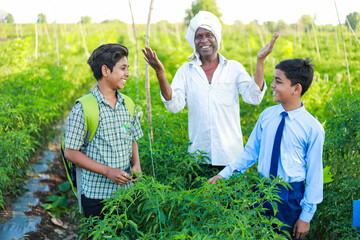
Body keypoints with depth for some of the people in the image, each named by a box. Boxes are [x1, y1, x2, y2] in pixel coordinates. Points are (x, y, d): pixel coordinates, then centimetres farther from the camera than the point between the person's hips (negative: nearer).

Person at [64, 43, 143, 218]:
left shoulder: (127, 105, 7)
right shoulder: (83, 108, -10)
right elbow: (70, 152, -9)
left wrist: (136, 164, -2)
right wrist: (108, 171, -16)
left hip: (127, 191, 5)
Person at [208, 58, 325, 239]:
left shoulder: (313, 128, -12)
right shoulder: (267, 115, -1)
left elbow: (314, 174, -8)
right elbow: (251, 151, 8)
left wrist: (306, 216, -5)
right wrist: (224, 174, -1)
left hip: (290, 196, -3)